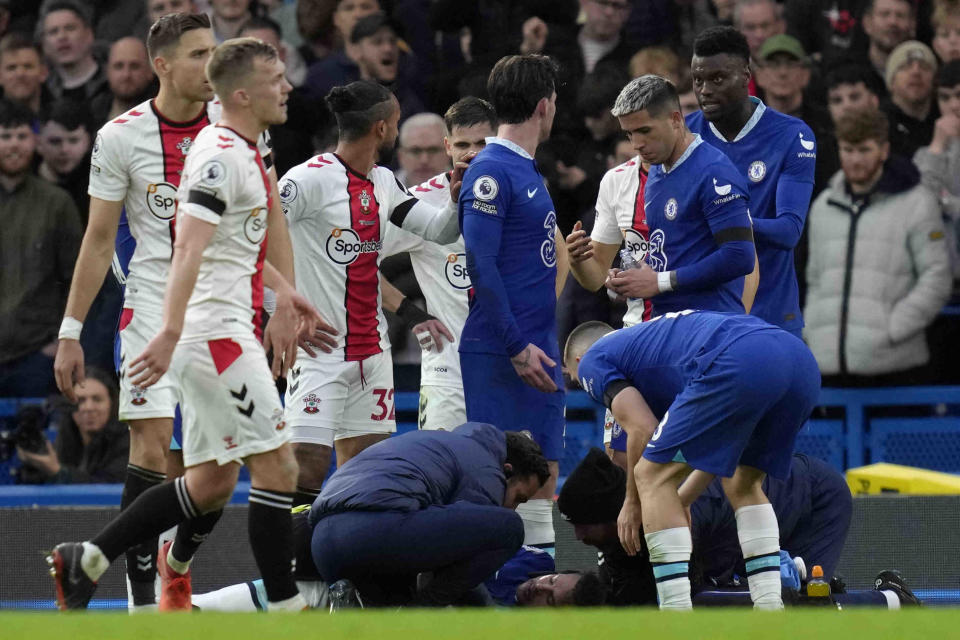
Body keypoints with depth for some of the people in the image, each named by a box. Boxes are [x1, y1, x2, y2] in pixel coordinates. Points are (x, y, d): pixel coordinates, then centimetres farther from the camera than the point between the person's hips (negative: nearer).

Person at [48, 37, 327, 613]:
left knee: (212, 484, 10)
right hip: (216, 333, -10)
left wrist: (284, 292, 39)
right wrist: (170, 333, -33)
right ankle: (286, 606, -6)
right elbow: (188, 250, -25)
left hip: (226, 333, 10)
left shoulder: (244, 152, 16)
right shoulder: (221, 155, -15)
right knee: (277, 466, -9)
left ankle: (85, 561, 13)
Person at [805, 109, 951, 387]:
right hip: (830, 363, 5)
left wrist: (892, 330, -12)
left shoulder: (915, 203, -1)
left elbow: (937, 279, -5)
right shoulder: (824, 206, 18)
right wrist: (811, 330, 8)